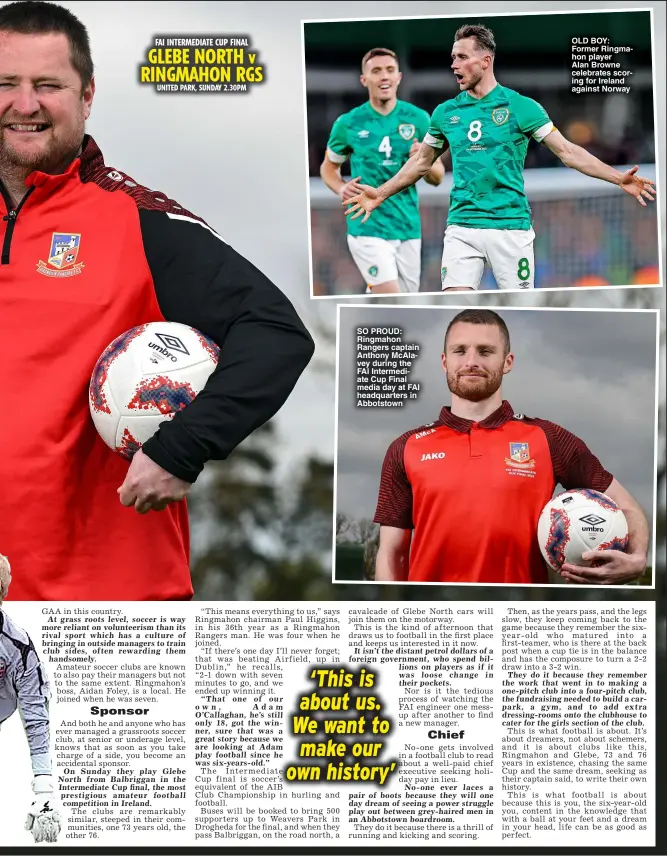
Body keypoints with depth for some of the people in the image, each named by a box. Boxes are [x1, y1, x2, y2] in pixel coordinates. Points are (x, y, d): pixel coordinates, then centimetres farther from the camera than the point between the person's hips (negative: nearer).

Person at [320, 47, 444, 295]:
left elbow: (437, 177, 9)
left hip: (409, 228, 3)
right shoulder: (348, 123, 0)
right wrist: (341, 188, -7)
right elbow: (328, 167, 14)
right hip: (368, 229, -3)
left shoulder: (418, 118, 3)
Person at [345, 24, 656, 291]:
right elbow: (422, 161, 23)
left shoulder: (520, 106, -1)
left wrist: (619, 178, -7)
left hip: (510, 225, -2)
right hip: (461, 226, 3)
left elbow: (566, 151, 0)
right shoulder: (445, 112, 9)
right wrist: (381, 193, 22)